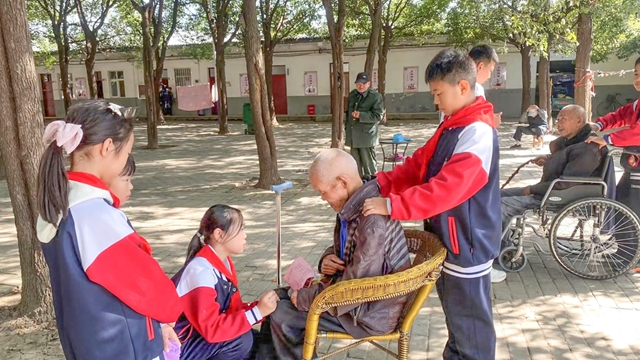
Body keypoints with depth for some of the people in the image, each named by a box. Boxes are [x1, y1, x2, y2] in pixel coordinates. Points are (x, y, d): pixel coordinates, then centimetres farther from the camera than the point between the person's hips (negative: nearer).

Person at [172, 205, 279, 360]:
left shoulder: (224, 263, 1)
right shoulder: (201, 270, -26)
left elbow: (233, 310, 6)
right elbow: (211, 328, -31)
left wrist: (261, 306, -10)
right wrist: (257, 311, -29)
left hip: (201, 335, 9)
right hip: (180, 345, -9)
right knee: (241, 340, -26)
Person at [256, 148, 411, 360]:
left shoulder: (373, 223, -31)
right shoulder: (354, 207, -1)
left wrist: (304, 298, -15)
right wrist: (328, 258, -6)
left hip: (371, 313, -9)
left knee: (282, 316, -9)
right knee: (277, 299, 9)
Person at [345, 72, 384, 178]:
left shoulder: (375, 96, -7)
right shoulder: (352, 95, 15)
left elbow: (378, 116, -15)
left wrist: (361, 115, -23)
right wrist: (347, 127, 20)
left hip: (366, 136, -7)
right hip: (353, 136, 7)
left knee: (368, 163, -1)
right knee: (356, 163, 14)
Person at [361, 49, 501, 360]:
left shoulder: (478, 133, -22)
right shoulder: (451, 126, 10)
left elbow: (446, 189, -32)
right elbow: (418, 165, 9)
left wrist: (391, 205, -33)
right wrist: (379, 184, -4)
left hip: (466, 245, -9)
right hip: (446, 240, 9)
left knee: (471, 329, 8)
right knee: (455, 319, 25)